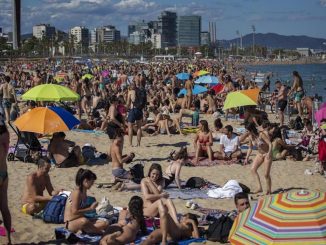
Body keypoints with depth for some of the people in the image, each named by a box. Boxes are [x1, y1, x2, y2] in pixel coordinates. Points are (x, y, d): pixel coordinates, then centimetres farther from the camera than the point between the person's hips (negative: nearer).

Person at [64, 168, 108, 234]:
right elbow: (74, 211, -22)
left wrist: (91, 206, 4)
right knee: (83, 221, -43)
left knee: (105, 223, -5)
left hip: (79, 221, 9)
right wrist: (90, 208, -15)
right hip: (71, 223, -9)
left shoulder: (83, 192, 10)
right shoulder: (77, 192, -17)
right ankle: (99, 232, -20)